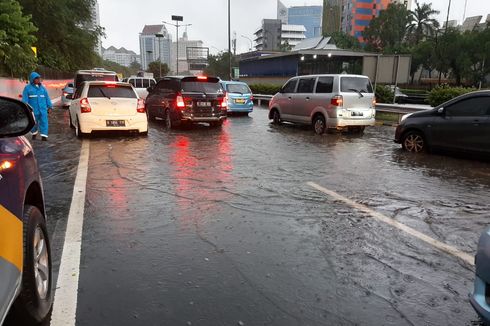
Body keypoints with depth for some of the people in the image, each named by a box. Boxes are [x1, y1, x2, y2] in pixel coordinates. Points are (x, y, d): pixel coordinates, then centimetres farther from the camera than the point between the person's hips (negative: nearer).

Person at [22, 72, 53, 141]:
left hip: (43, 110, 2)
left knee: (44, 122, -7)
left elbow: (47, 98, 13)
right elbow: (25, 99, -3)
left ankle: (44, 135, -7)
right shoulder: (27, 88, 1)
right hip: (33, 110, -2)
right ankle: (34, 133, 34)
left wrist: (49, 107, 8)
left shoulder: (42, 88, 12)